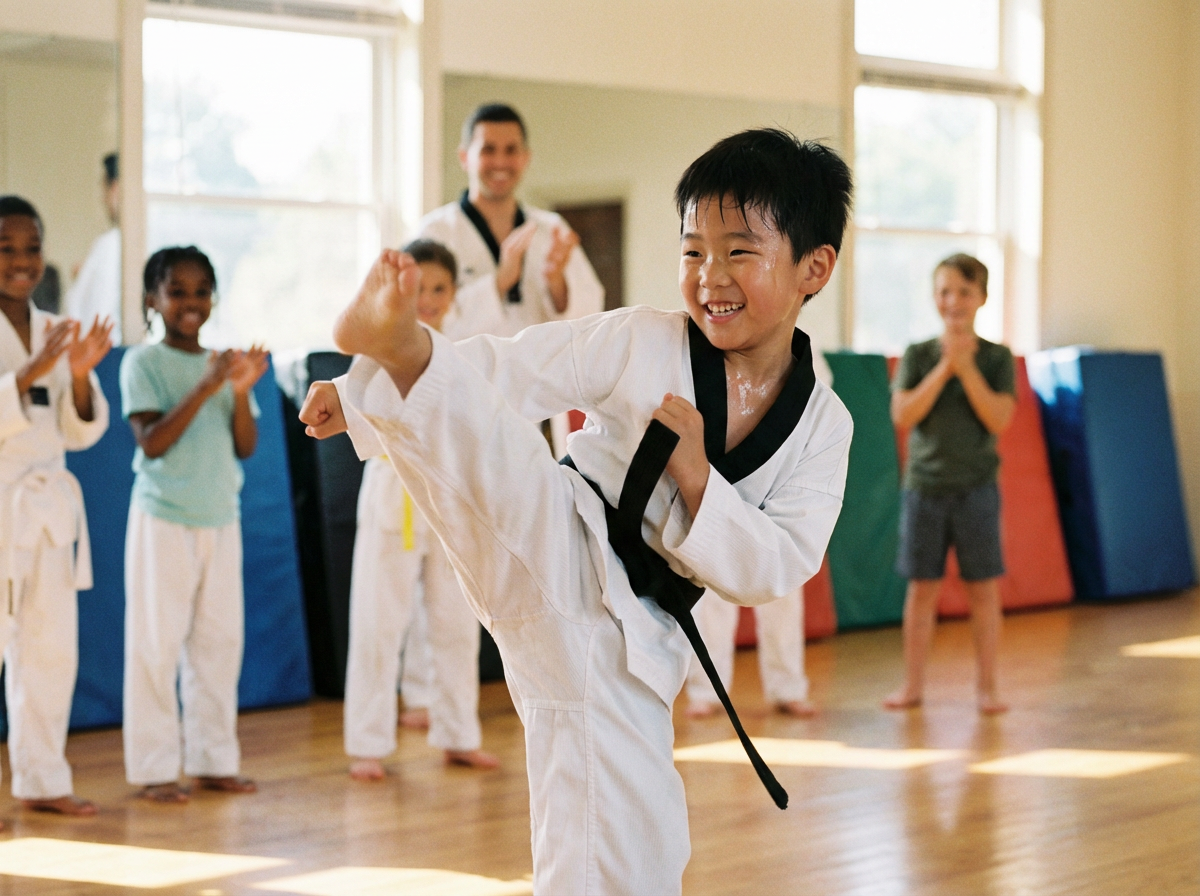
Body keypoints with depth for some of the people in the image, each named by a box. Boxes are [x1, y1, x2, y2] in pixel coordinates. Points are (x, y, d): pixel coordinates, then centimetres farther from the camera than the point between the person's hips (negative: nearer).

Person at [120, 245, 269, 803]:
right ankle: (154, 768, 4)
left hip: (221, 516, 5)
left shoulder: (223, 362, 8)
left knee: (220, 639, 7)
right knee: (157, 641, -2)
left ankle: (212, 760, 16)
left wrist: (242, 392, -12)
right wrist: (204, 389, -23)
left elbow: (245, 447, 4)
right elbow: (151, 442, -15)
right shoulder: (144, 362, -5)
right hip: (164, 517, -5)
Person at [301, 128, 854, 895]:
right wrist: (359, 392, -8)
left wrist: (694, 477, -18)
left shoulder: (821, 426, 2)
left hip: (623, 647, 3)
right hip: (550, 555, -3)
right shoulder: (639, 343, -4)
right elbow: (510, 370, -4)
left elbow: (772, 571, -4)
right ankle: (398, 347, -62)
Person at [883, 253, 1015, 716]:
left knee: (983, 588, 2)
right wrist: (945, 365, -15)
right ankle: (913, 685, 12)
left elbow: (998, 419, -10)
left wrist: (967, 366, -16)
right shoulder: (917, 356, 3)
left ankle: (986, 686, 10)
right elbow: (903, 415, -9)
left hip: (976, 487, -1)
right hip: (924, 484, 1)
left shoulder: (997, 358, 1)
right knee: (922, 587, 4)